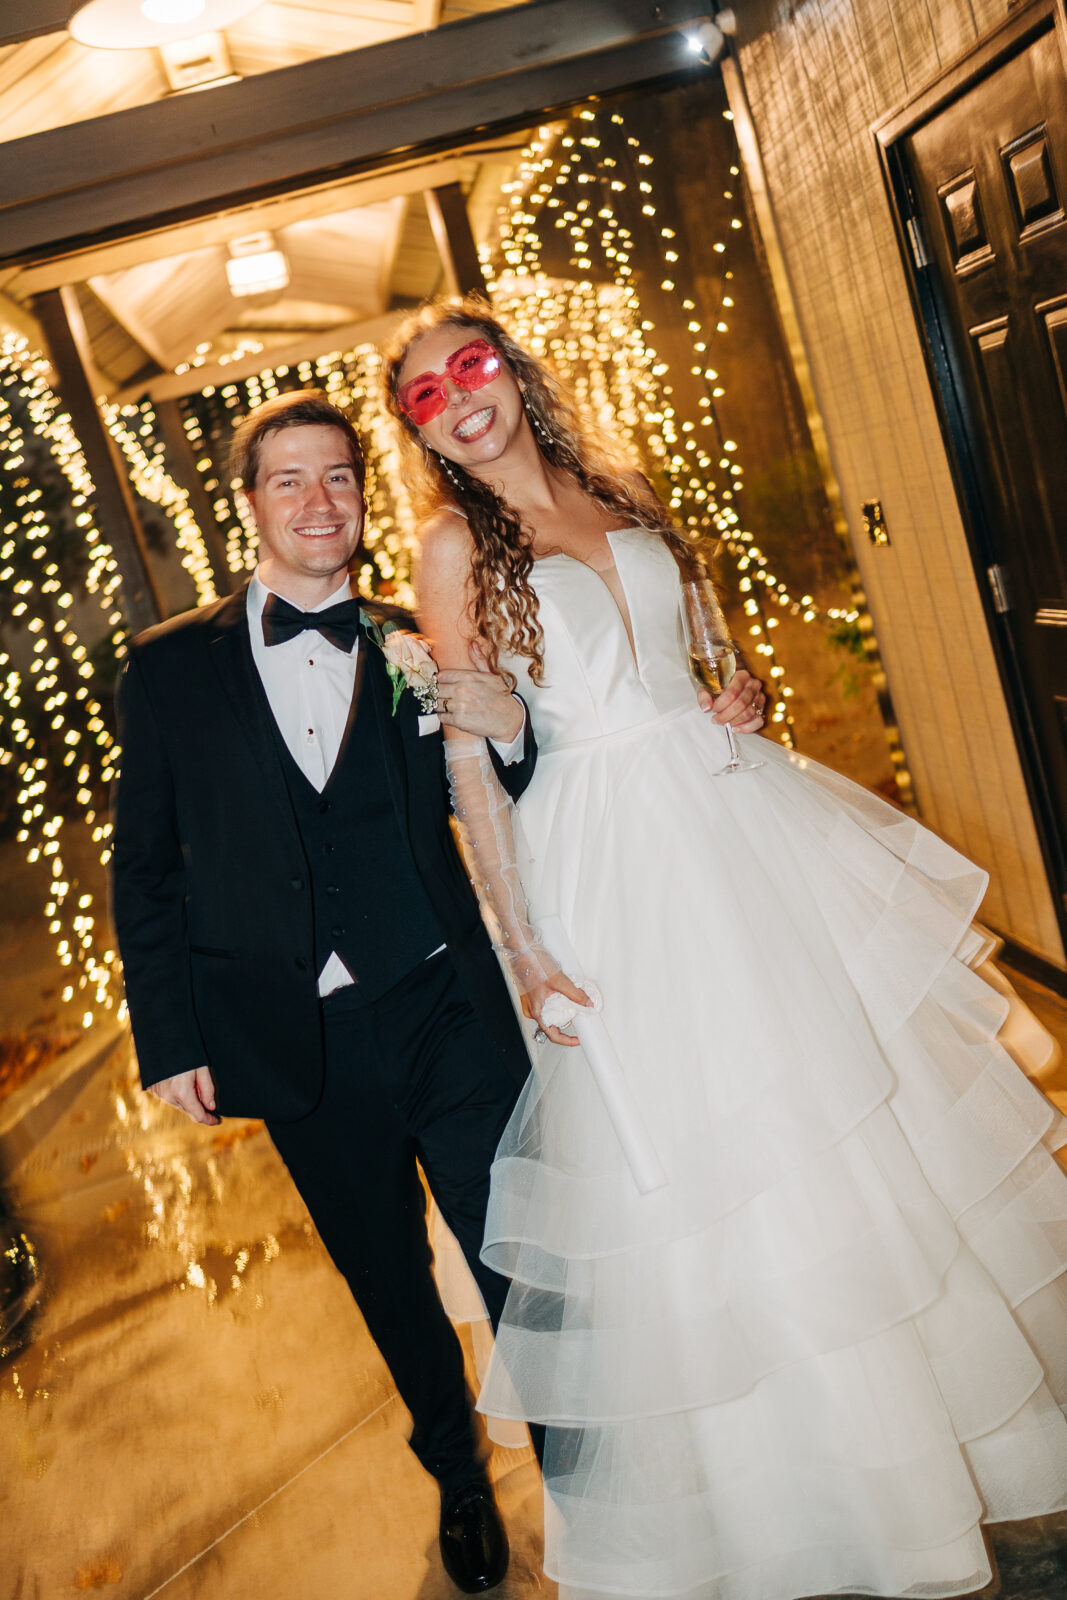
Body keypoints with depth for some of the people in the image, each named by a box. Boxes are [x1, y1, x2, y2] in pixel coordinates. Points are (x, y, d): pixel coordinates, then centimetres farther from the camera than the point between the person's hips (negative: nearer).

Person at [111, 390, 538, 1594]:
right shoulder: (170, 667, 0)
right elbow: (146, 872, 3)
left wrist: (509, 732, -16)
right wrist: (169, 1041, 1)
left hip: (449, 1015, 0)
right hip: (300, 1047, 1)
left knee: (522, 1269, 10)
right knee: (392, 1284, 19)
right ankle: (457, 1475, 46)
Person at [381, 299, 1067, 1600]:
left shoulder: (614, 488, 9)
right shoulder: (455, 547, -6)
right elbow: (470, 762, -9)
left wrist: (740, 700, 0)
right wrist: (520, 939, -13)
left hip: (730, 806, 5)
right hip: (614, 859, -5)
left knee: (848, 1071, 14)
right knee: (690, 1139, 3)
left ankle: (959, 1376, 40)